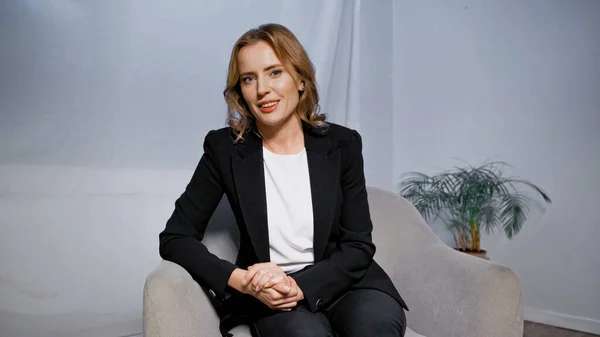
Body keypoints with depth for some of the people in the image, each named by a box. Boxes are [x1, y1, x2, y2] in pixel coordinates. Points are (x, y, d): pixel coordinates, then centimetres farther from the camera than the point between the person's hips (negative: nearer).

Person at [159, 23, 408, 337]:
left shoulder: (343, 144, -2)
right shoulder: (224, 148, -4)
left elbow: (359, 246, -3)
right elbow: (175, 237, -3)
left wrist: (299, 286, -21)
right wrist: (244, 281, -19)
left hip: (341, 279, 2)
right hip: (268, 296, -1)